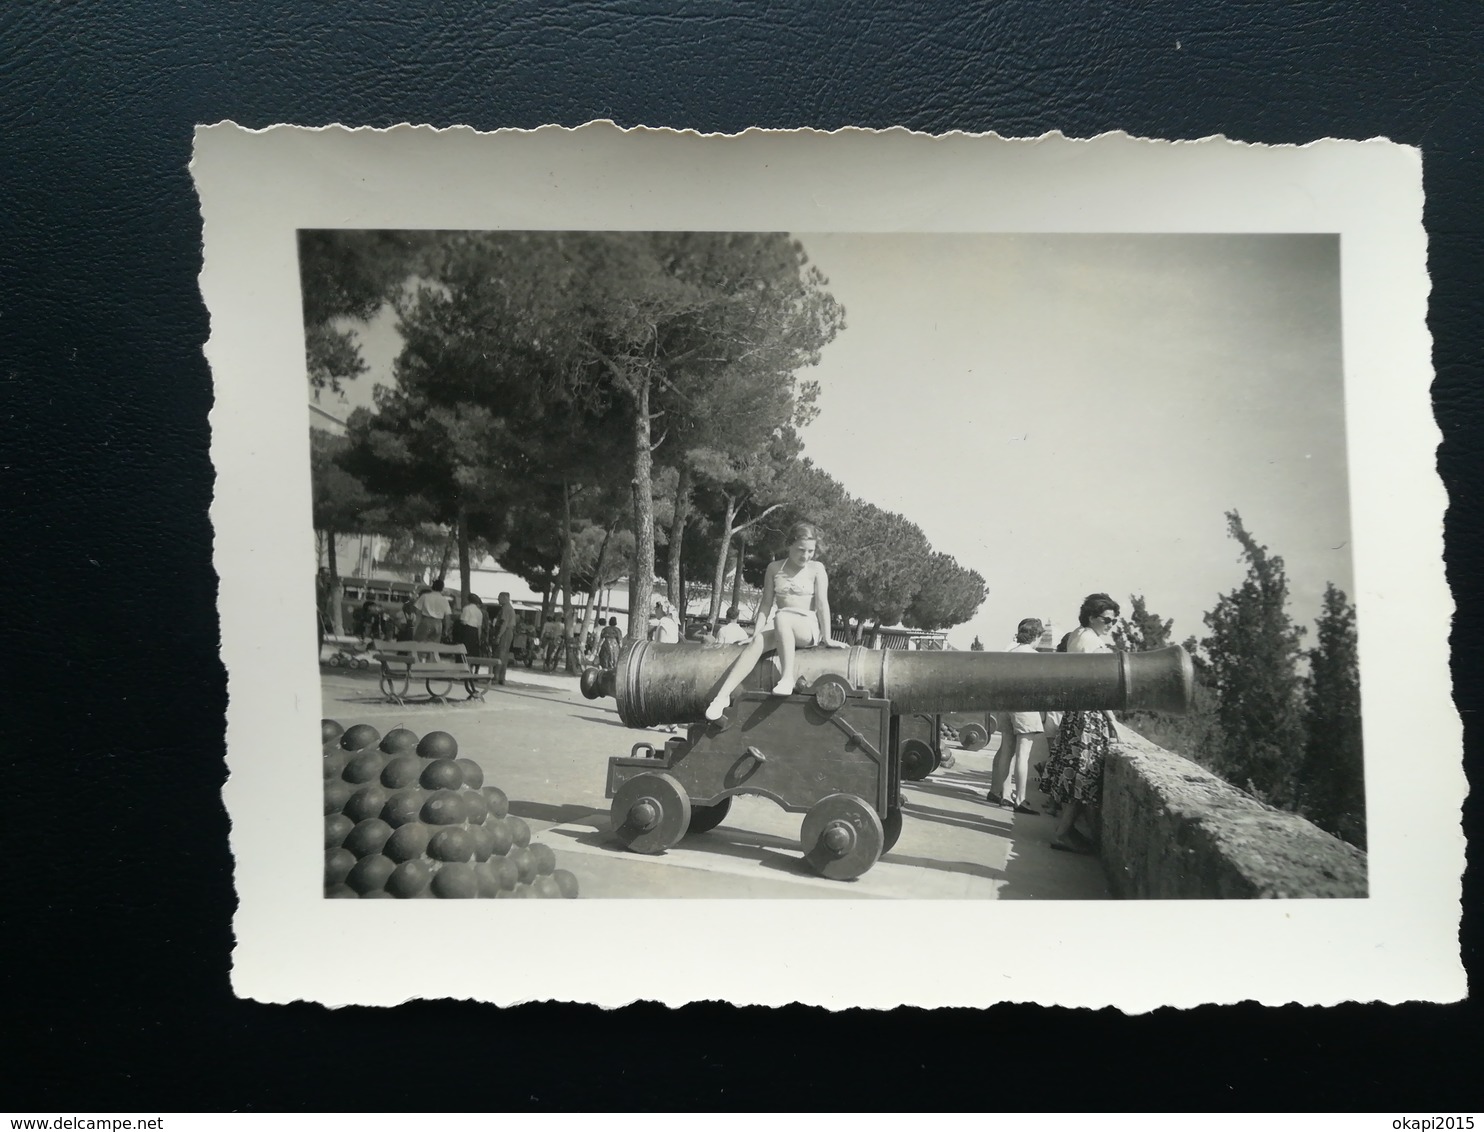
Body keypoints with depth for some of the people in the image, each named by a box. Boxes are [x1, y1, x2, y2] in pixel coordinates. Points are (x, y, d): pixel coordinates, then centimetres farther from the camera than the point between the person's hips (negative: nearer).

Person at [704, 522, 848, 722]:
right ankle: (722, 696, -43)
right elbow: (766, 604, 9)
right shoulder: (774, 568, 10)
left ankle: (787, 678, -41)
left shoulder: (816, 568, 1)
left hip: (808, 629, -3)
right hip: (783, 630, 3)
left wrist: (827, 638, -10)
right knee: (758, 641, -29)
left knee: (781, 617, -35)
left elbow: (822, 604, -5)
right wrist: (757, 632, -3)